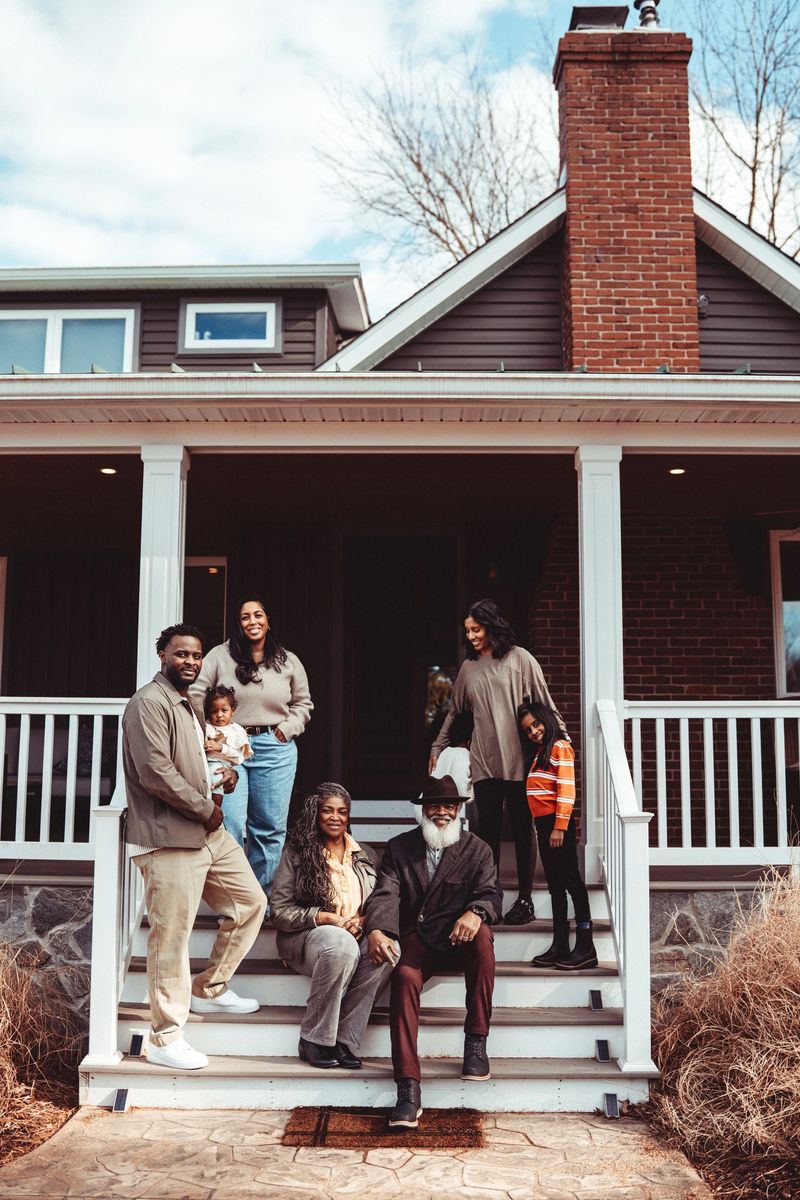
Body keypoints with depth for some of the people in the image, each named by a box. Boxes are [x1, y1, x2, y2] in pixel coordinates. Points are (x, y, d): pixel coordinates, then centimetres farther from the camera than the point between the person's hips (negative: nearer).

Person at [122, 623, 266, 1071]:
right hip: (169, 837, -10)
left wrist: (222, 773, 10)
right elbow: (156, 773, -22)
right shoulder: (149, 703, -13)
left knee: (250, 902, 16)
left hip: (208, 831, 10)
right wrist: (206, 808, -13)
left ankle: (210, 988, 31)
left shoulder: (186, 704, 18)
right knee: (171, 938, -5)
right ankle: (166, 1040, 6)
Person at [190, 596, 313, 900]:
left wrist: (288, 727, 3)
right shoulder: (220, 656, 2)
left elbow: (303, 703, 20)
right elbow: (196, 694, 1)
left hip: (275, 749, 2)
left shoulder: (288, 661, 10)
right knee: (230, 825, -8)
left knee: (270, 828, 5)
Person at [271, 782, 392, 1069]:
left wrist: (363, 921, -7)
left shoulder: (366, 856, 18)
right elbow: (280, 912, -1)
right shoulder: (296, 852, 4)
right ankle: (314, 1040, -23)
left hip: (359, 937, 4)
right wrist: (326, 918, -15)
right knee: (341, 943, -39)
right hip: (306, 937, -3)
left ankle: (344, 1042, -24)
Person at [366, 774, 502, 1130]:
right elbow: (385, 895, -3)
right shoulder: (398, 848, 11)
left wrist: (475, 913, -31)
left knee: (483, 935, -34)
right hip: (417, 940, 0)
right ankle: (408, 1091, -38)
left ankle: (476, 1043, -24)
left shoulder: (477, 849, 10)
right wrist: (376, 931, -26)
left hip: (459, 938, 0)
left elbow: (491, 894, -5)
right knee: (404, 977, -32)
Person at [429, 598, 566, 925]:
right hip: (484, 760, 4)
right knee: (488, 830, 3)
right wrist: (437, 748, 22)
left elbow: (544, 703, -1)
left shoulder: (519, 659, -1)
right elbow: (454, 711, 21)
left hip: (518, 759, -4)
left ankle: (525, 899, 10)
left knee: (522, 830, 3)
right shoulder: (469, 667, 12)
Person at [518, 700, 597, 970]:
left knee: (571, 880, -9)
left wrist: (559, 826, -20)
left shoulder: (560, 747, -7)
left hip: (557, 822, -9)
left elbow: (567, 790, -15)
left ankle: (585, 948, -9)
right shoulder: (538, 752, 20)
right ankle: (560, 946, 14)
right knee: (555, 884, 10)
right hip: (543, 823, 9)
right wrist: (545, 826, 9)